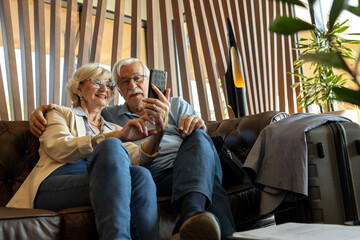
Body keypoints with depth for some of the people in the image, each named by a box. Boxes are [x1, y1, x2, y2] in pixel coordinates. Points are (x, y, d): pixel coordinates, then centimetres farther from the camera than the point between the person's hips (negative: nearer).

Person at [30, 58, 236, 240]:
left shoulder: (176, 105, 26)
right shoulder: (109, 115, 27)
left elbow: (200, 136, 13)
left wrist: (197, 125, -13)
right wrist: (40, 112, 9)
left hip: (198, 166, 1)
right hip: (158, 176, -1)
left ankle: (191, 215, -55)